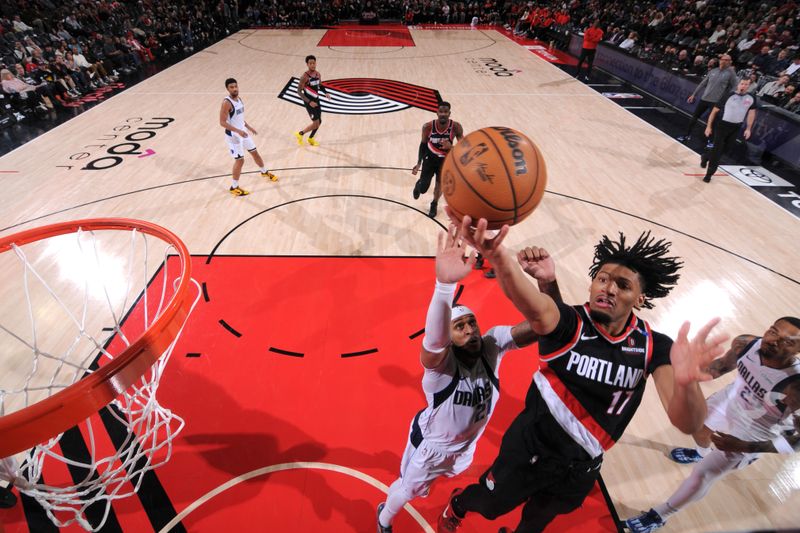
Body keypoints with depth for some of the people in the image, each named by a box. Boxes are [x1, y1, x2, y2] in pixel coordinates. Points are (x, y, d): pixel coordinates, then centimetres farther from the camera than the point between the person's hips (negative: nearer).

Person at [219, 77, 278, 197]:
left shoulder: (239, 99, 5)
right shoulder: (226, 103, -22)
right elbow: (222, 122, -24)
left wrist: (248, 127, 17)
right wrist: (238, 131, -32)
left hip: (242, 131, 8)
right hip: (233, 135, -8)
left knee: (254, 152, 21)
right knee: (240, 160, -5)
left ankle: (265, 172, 46)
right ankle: (234, 187, 7)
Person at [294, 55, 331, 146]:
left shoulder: (318, 74, 2)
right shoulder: (305, 76, -19)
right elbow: (299, 91, -17)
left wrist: (326, 93, 1)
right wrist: (309, 102, -25)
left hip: (316, 100, 7)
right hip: (309, 102, -7)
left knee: (319, 121, 13)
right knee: (316, 123, -9)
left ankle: (311, 138, 34)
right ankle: (300, 134, 12)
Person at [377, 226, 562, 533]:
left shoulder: (492, 346, -28)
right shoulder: (440, 361, -40)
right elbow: (434, 340, -66)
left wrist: (547, 281, -61)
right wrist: (445, 284, -87)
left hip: (467, 442, 5)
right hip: (431, 444, -4)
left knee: (451, 471, 37)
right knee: (408, 489, 22)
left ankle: (432, 475, 74)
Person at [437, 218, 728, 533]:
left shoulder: (653, 346, -15)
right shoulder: (567, 322, -25)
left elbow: (687, 423, -28)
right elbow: (535, 307, -50)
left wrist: (685, 383, -52)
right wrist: (499, 259, -72)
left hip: (581, 468, 3)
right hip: (529, 450, -3)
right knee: (489, 505, 23)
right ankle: (457, 504, 57)